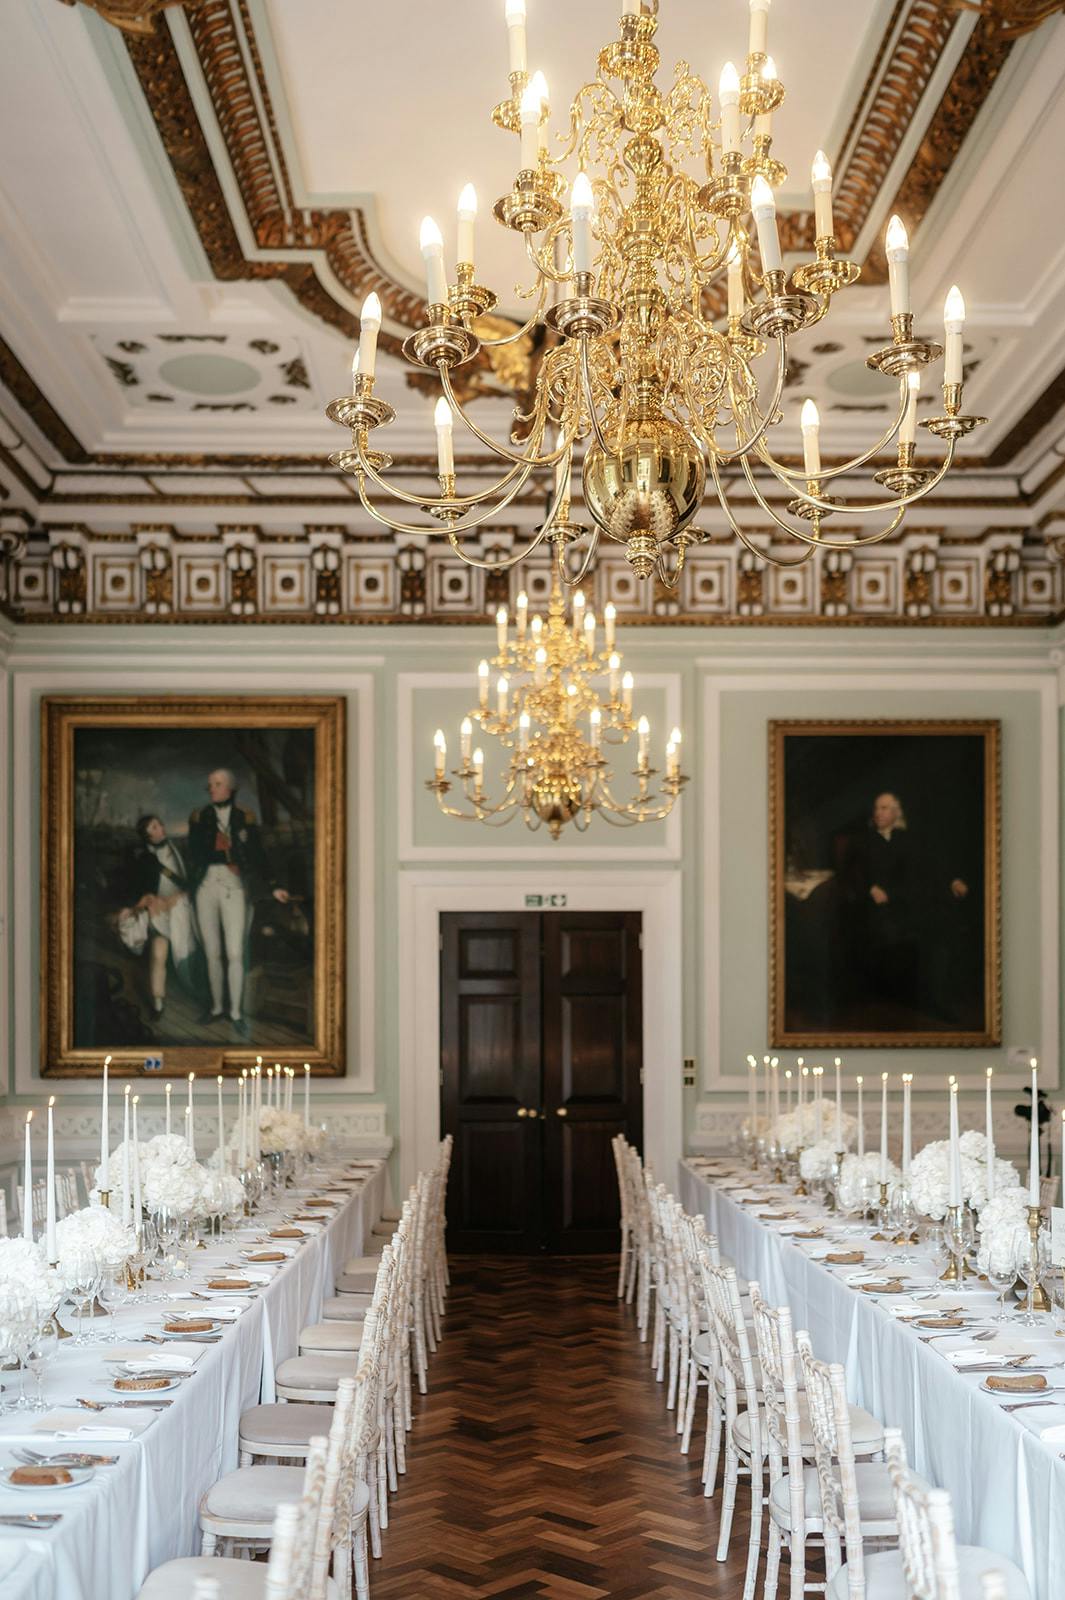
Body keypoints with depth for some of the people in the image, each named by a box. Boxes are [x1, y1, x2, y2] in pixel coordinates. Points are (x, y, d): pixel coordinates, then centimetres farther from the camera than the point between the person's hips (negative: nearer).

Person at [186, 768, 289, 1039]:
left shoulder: (245, 817, 4)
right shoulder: (199, 818, 8)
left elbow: (258, 856, 6)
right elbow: (193, 855, 6)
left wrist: (272, 887, 1)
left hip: (234, 887, -2)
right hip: (206, 886, 2)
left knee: (234, 954, -8)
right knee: (213, 953, 5)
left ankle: (236, 1012, -1)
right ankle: (217, 1006, 17)